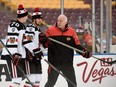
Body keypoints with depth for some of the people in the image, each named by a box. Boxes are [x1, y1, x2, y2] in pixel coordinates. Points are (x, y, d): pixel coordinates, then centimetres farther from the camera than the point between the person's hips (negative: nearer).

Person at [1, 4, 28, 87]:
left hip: (20, 54, 10)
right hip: (12, 55, -10)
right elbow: (11, 40, -22)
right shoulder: (14, 25, -15)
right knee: (17, 77, -15)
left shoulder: (22, 26, 17)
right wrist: (14, 54, -27)